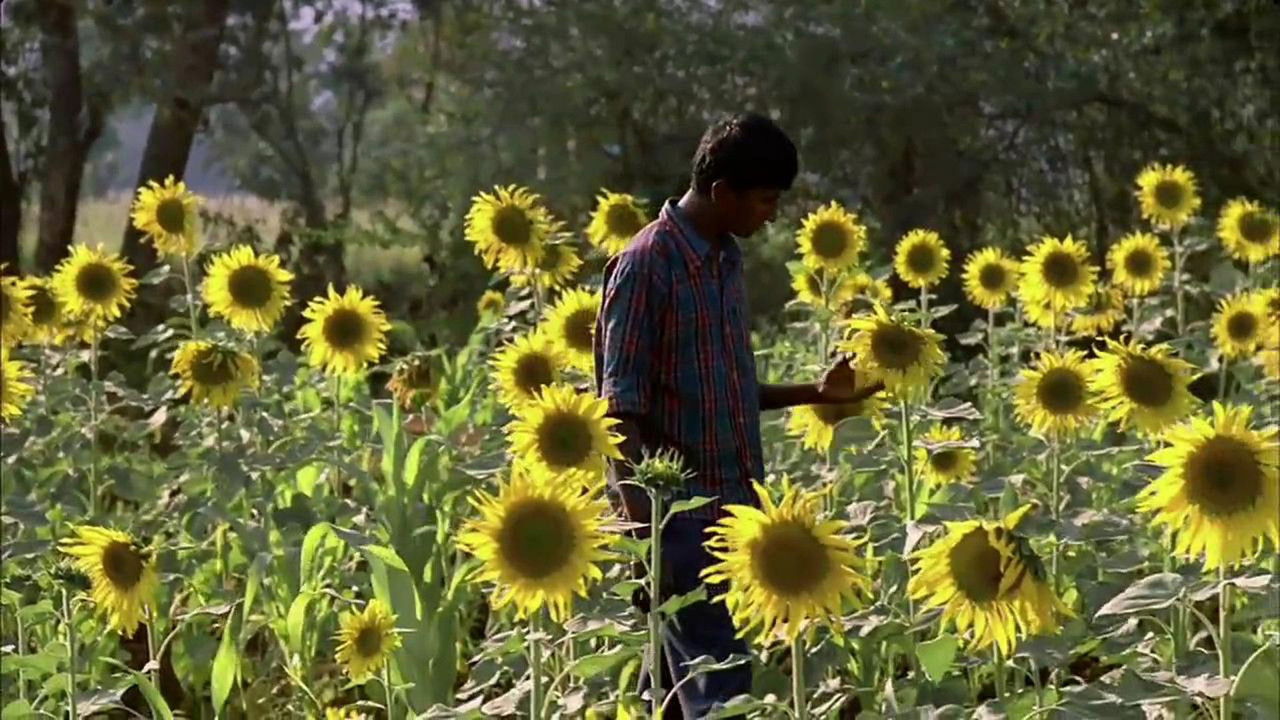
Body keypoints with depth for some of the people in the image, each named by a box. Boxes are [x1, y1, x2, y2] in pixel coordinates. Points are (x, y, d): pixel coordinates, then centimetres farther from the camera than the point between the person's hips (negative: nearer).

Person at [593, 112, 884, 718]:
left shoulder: (725, 260, 13)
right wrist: (638, 514, -24)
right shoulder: (647, 264, -12)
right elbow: (622, 405, -15)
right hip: (679, 510, -8)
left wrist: (815, 393, 10)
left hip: (733, 504, 8)